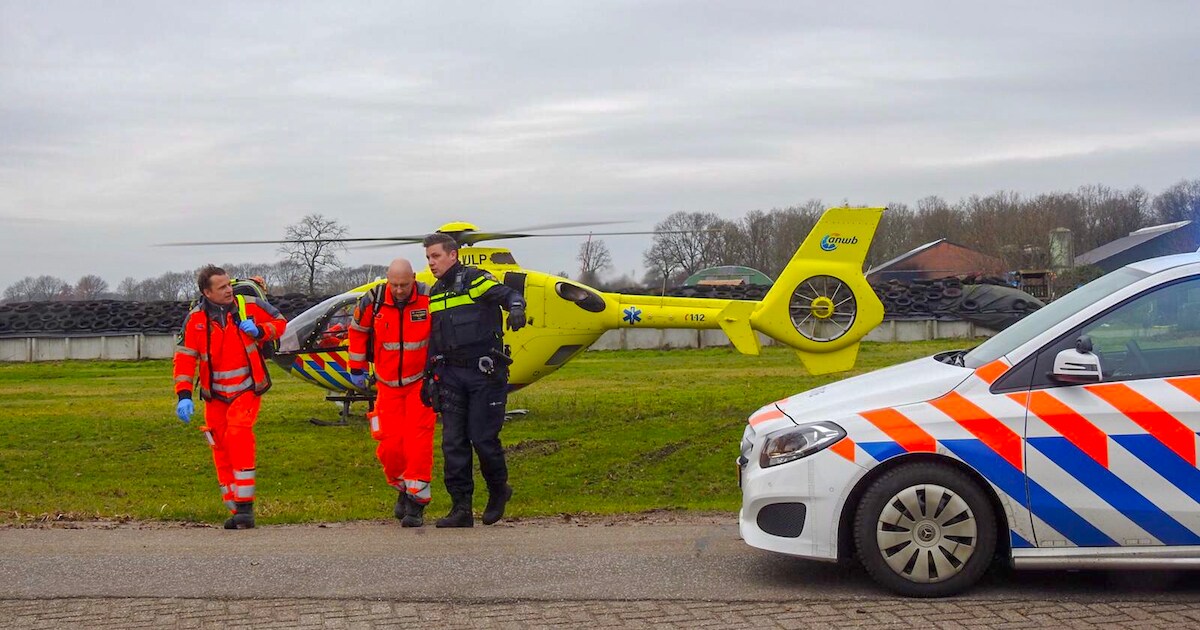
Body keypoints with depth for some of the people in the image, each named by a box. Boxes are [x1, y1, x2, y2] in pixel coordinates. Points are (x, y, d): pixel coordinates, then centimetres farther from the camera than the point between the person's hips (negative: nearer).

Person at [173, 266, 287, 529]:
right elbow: (185, 357, -4)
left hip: (247, 389, -3)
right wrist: (184, 395, -13)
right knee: (221, 449, 6)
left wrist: (259, 331, -14)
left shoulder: (250, 306, -6)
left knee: (238, 435, -22)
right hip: (215, 395, 3)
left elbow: (280, 322, 7)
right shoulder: (195, 319, -5)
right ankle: (236, 511, 18)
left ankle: (245, 507, -20)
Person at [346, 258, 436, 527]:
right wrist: (357, 369, 14)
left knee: (418, 441, -12)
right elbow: (357, 330, 11)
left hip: (421, 381, -2)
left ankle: (415, 503, -7)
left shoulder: (430, 299, -13)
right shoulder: (373, 301, -9)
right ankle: (404, 489, 22)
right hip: (387, 384, 2)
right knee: (390, 445, -3)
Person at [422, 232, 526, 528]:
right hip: (451, 375, 6)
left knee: (483, 437, -6)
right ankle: (461, 509, 5)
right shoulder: (434, 294, 17)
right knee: (453, 442, 1)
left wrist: (516, 307, -40)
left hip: (484, 372, -6)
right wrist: (429, 376, 18)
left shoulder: (475, 279, -4)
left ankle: (498, 489, 20)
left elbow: (509, 295, -17)